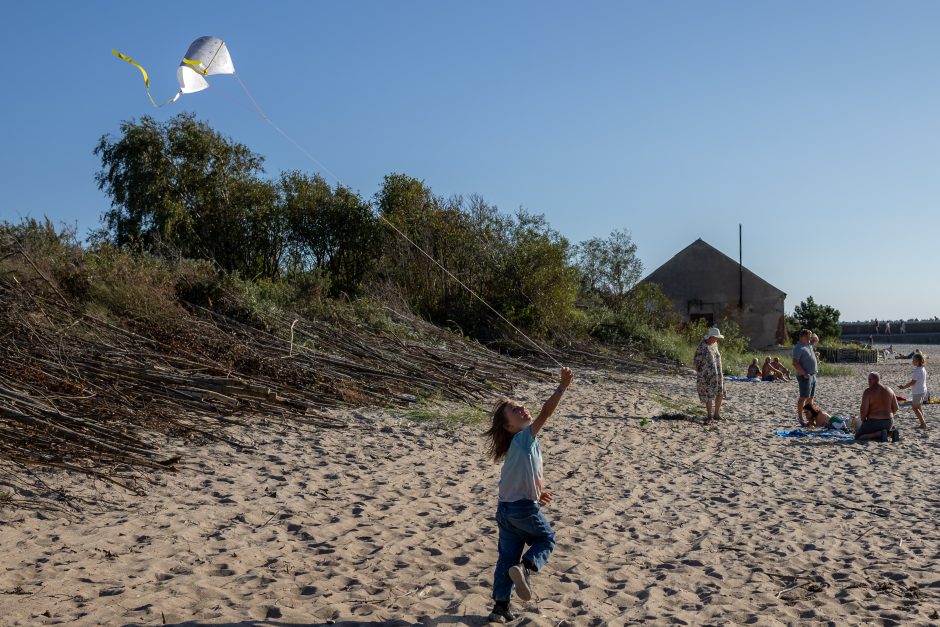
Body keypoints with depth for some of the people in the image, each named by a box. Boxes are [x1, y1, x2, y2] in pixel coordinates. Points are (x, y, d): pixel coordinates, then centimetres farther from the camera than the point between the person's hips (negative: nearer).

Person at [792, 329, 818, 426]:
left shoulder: (808, 346, 13)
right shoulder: (799, 348, -14)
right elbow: (795, 363, -21)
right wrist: (804, 373, -23)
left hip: (813, 375, 9)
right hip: (805, 376, -9)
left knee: (810, 397, 14)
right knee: (803, 397, -8)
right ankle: (800, 417, -5)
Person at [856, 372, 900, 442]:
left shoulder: (868, 392, -11)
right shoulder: (889, 390, 6)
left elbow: (863, 410, -14)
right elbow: (895, 408, 9)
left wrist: (863, 421, 3)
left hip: (874, 422, -6)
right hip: (889, 422, 6)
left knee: (858, 437, 6)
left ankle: (880, 433, -14)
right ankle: (891, 432, 1)